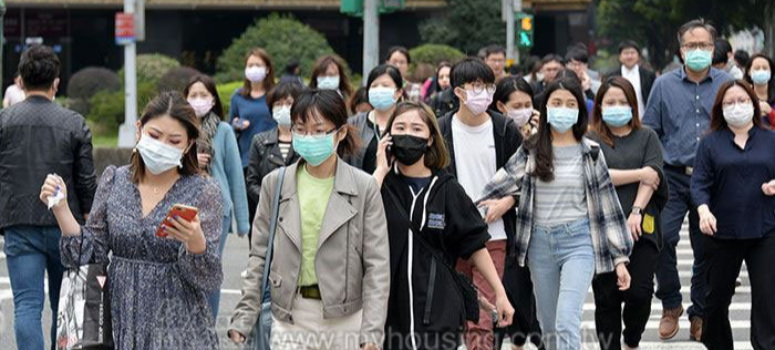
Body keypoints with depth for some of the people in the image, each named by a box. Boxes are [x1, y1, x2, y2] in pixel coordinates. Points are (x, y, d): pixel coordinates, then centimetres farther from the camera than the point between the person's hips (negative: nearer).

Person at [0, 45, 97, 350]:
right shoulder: (74, 124, -3)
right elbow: (87, 181, -2)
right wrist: (87, 217, 12)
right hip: (65, 227, 1)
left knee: (27, 305, -4)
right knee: (63, 304, 15)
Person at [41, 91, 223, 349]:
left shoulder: (204, 191, -6)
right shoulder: (114, 180, 4)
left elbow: (209, 281, -9)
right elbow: (91, 253, 4)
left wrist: (196, 242, -28)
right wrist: (61, 209, -8)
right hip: (122, 327, 3)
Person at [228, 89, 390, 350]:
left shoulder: (364, 188, -3)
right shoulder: (275, 184, 4)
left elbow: (377, 264, -4)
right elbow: (260, 256, 9)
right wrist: (244, 318, 2)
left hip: (345, 320, -1)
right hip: (290, 319, 2)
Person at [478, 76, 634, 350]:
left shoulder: (590, 152, 3)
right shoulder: (531, 151, 6)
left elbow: (608, 204, 5)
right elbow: (501, 185, -2)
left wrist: (620, 258, 2)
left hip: (579, 241, -3)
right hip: (541, 243, 3)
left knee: (567, 323, -18)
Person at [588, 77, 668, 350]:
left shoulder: (647, 137, 12)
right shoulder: (591, 140, 8)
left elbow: (654, 176, -1)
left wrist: (637, 211, -14)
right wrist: (640, 174, -6)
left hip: (641, 227, 0)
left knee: (640, 292, -7)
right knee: (606, 297, 0)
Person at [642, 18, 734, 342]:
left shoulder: (726, 84, 5)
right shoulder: (664, 85, 6)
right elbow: (649, 131, 9)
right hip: (673, 177, -1)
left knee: (706, 249, 5)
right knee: (662, 237, -17)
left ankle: (700, 314, 18)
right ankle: (671, 305, 0)